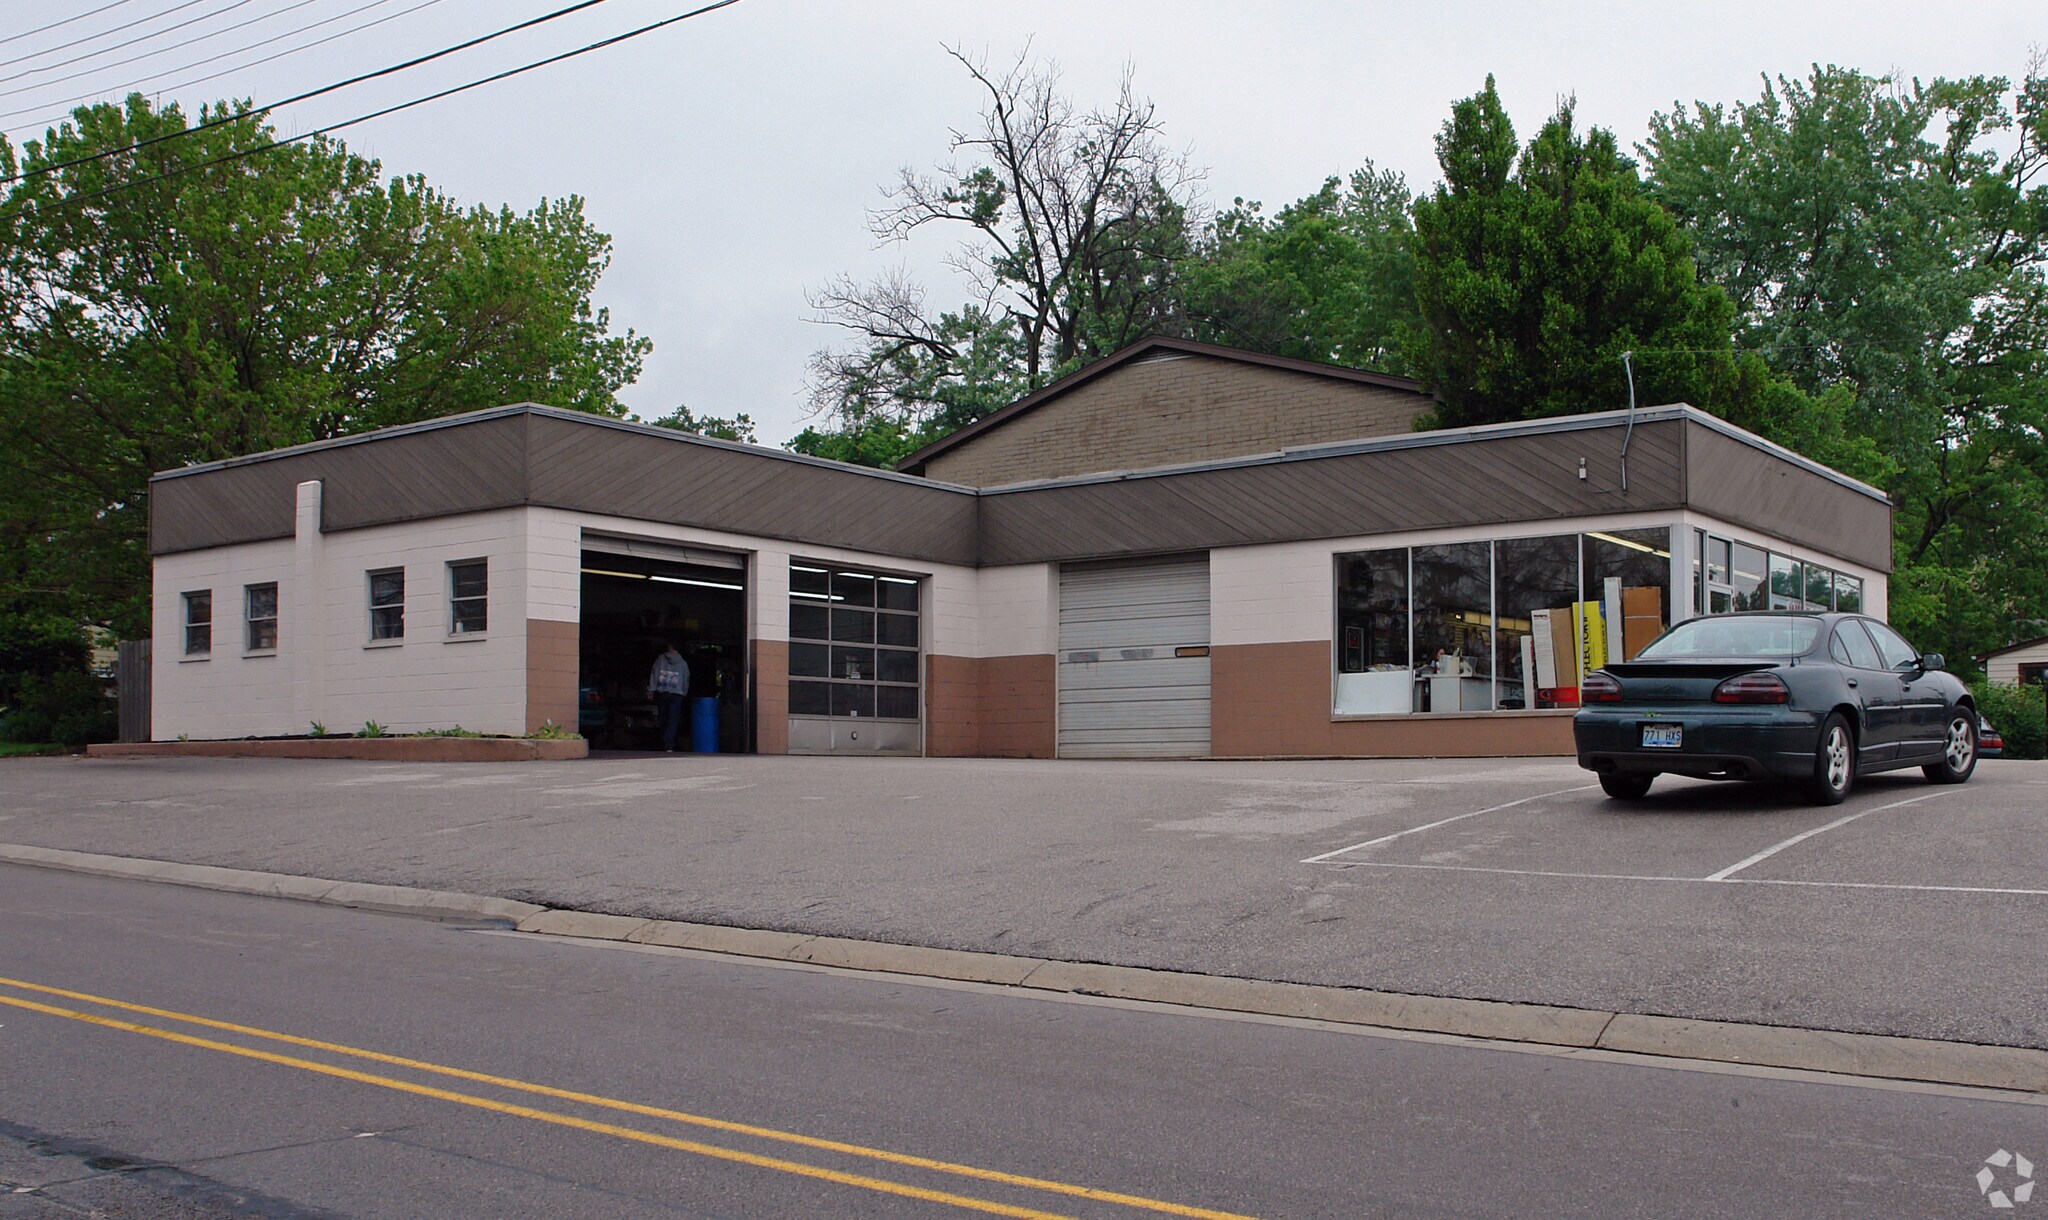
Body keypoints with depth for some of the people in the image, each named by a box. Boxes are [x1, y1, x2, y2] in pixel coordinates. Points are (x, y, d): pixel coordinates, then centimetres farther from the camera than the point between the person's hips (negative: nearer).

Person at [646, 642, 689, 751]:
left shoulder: (661, 659, 3)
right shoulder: (683, 663, 5)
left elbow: (654, 674, 1)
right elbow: (686, 680, 11)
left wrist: (651, 690, 5)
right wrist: (684, 693, 24)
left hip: (662, 693, 1)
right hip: (677, 695, -1)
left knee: (664, 719, 11)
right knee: (673, 721, -7)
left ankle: (664, 744, 15)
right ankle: (669, 744, -21)